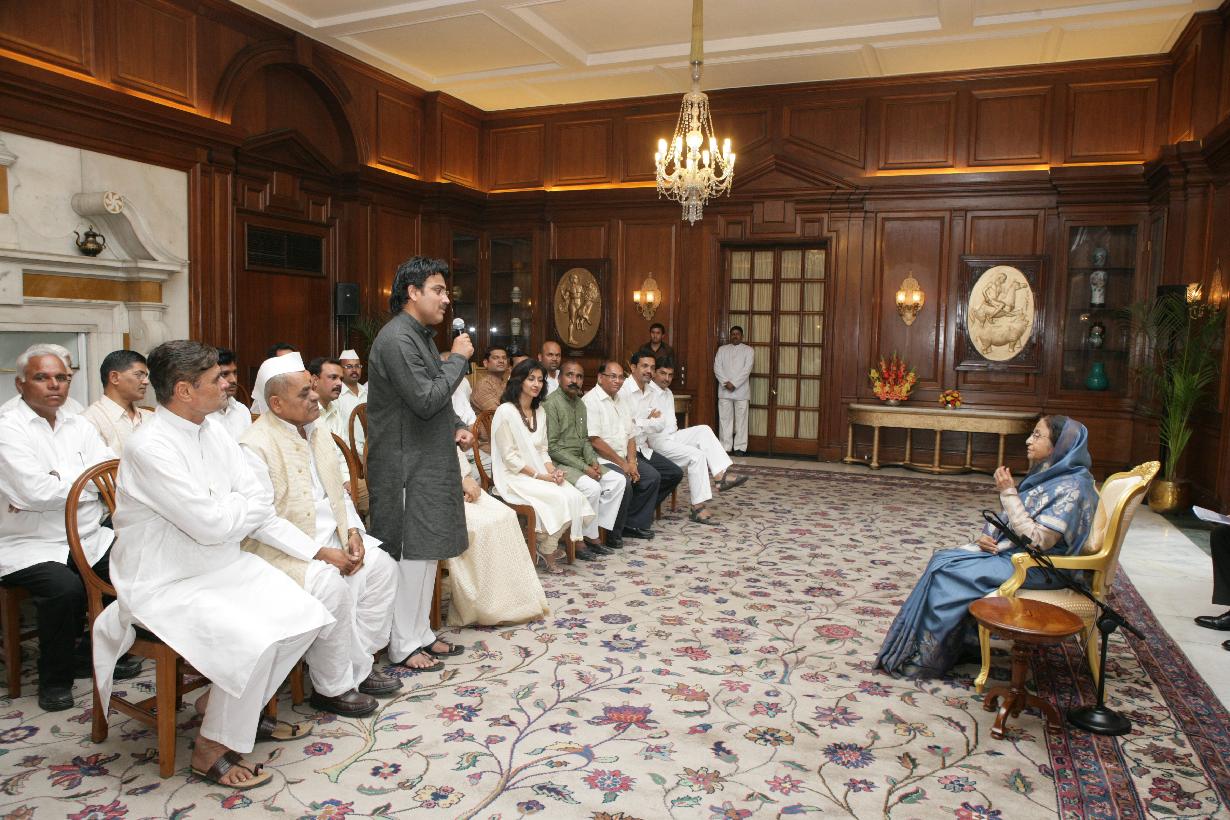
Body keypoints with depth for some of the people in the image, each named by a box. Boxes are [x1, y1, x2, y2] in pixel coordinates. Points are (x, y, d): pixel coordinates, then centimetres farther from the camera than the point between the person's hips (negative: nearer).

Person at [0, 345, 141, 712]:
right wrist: (85, 481, -4)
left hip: (89, 540, 5)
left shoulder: (79, 427, 12)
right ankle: (55, 677, -4)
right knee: (64, 587, -31)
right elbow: (36, 492, -19)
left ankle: (93, 653, 8)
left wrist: (58, 484, -13)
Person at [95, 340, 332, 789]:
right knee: (254, 640, -28)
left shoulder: (212, 430, 4)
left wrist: (229, 512, -15)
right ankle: (212, 750, -4)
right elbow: (212, 525, -23)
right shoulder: (150, 448, -21)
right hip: (168, 585, -8)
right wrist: (248, 506, -5)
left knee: (306, 615, -6)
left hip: (223, 565, 8)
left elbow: (262, 503, 2)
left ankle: (227, 702, 15)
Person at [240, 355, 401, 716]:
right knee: (330, 585, -30)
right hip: (280, 550, -8)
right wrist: (321, 553, -24)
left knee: (382, 566, -5)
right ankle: (332, 687, -11)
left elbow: (338, 491, 16)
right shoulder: (255, 446, -18)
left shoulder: (318, 430, 9)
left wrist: (352, 531, -2)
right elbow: (262, 522, -22)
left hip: (329, 537, 9)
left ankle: (358, 667, 5)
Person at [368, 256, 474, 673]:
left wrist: (457, 426, 7)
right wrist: (458, 358, -13)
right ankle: (404, 645, 11)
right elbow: (425, 400, -23)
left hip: (430, 462, 10)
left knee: (428, 551, 15)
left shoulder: (422, 336, 16)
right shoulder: (396, 339, -16)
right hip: (406, 467, -10)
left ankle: (420, 633, 26)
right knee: (411, 554, -2)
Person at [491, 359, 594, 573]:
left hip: (541, 473, 7)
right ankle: (546, 550, -5)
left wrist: (552, 471, -5)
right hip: (514, 477, -7)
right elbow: (510, 457, -13)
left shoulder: (540, 412, 15)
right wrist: (539, 475, -16)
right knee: (558, 498, -27)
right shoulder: (505, 411, -10)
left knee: (575, 497, -19)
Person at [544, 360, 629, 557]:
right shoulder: (551, 404, -13)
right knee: (591, 487, -29)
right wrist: (583, 468, -19)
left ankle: (601, 529, -3)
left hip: (580, 460, 9)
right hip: (558, 463, -9)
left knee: (619, 480, -5)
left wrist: (593, 461, -3)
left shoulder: (580, 404, 14)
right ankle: (588, 537, -12)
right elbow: (551, 447, -18)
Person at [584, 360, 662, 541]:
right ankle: (612, 533, -11)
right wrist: (622, 464, -15)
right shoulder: (591, 401, -12)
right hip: (601, 460, -9)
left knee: (652, 477, -3)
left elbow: (631, 435, 16)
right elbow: (594, 440, -19)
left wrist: (631, 462, -2)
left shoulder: (620, 401, 17)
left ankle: (633, 524, 7)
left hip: (623, 457, 9)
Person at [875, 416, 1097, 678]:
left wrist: (1009, 493, -22)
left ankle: (928, 657, -5)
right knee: (942, 560, -6)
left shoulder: (1073, 487, -18)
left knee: (948, 572, -17)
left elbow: (1038, 541, -25)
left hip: (1035, 568, -9)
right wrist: (987, 536, -5)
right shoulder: (1049, 476, 11)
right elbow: (1009, 520, 15)